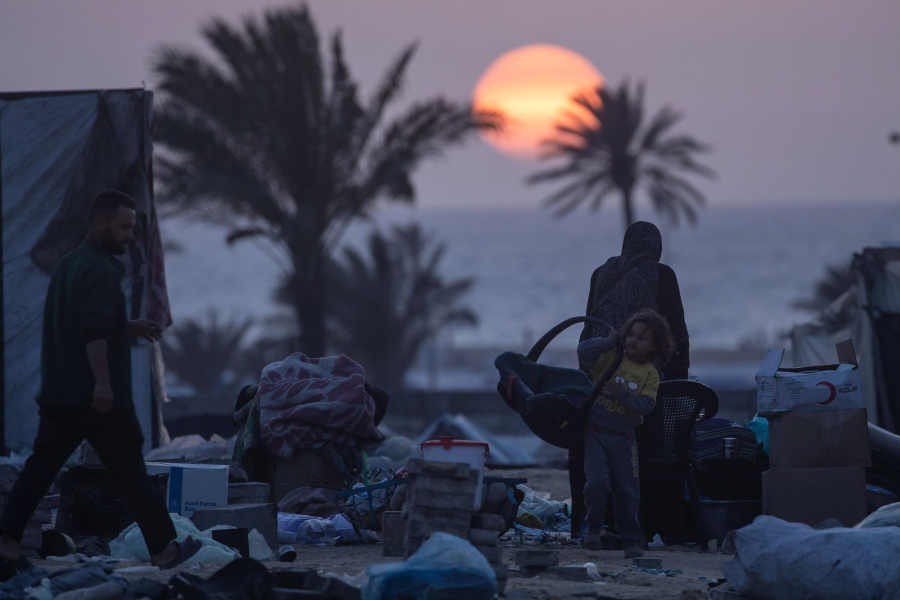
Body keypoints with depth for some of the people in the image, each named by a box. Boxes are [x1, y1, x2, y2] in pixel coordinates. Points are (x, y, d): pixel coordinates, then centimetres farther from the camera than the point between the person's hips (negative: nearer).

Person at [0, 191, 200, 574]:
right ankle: (164, 549, 9)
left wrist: (129, 328, 24)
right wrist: (103, 381, -30)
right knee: (131, 473, 1)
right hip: (100, 398, -8)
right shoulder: (99, 270, -14)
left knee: (40, 467, 5)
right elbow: (94, 330, -26)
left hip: (59, 394, 8)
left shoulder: (68, 265, 17)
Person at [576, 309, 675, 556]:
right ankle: (594, 527, 7)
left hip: (623, 438, 2)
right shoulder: (609, 357, 1)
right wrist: (609, 341, -11)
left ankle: (631, 541, 16)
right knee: (598, 482, -17)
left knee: (628, 492, 4)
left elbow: (645, 405, -8)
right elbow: (584, 351, -15)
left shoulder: (650, 374, 4)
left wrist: (622, 394, -20)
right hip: (594, 431, -2)